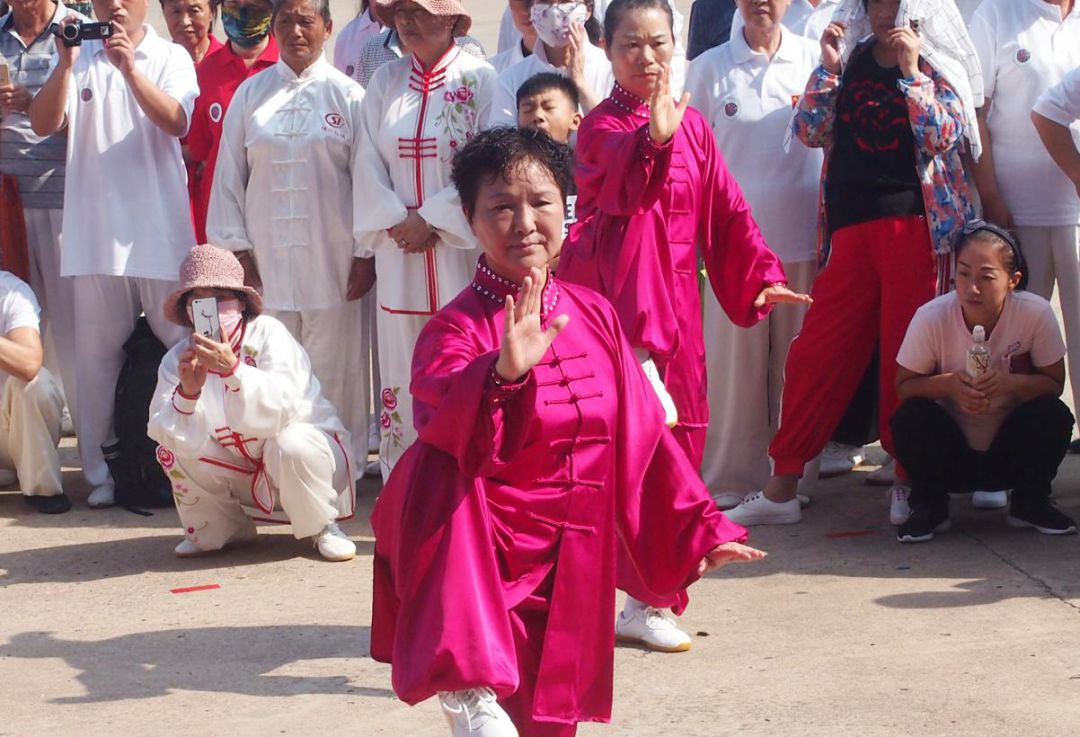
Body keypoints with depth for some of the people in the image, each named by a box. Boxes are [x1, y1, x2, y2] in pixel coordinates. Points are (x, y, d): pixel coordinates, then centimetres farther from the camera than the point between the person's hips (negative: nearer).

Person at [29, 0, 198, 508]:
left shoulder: (170, 58, 5)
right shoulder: (78, 58, 10)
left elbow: (176, 121, -12)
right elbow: (43, 124, -2)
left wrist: (129, 68, -22)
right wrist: (65, 63, -14)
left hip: (160, 232, -1)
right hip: (94, 233, 2)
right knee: (96, 353, 5)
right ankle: (102, 471, 12)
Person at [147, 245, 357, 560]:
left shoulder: (268, 333, -20)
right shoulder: (178, 359, -10)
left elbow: (283, 405, -35)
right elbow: (164, 431, -20)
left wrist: (233, 369, -48)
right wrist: (186, 393, -39)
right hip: (242, 474, 4)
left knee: (291, 445, -36)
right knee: (173, 450, -17)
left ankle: (323, 527, -7)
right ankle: (221, 530, 8)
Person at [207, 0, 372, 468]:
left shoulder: (348, 96, 3)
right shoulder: (251, 94, 9)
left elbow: (366, 177, 2)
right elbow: (229, 176, 10)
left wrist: (367, 254, -2)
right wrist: (236, 249, 4)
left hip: (331, 263, -2)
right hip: (265, 261, 2)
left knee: (332, 372, 0)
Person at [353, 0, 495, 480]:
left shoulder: (480, 80, -3)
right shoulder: (385, 81, 9)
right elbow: (369, 164, 6)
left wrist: (431, 220, -12)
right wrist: (398, 221, -7)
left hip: (460, 250, -4)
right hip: (399, 252, 4)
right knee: (401, 366, 6)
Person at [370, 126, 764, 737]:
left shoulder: (593, 314, 4)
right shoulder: (459, 327, -13)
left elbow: (642, 434, 10)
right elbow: (441, 419, -34)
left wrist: (699, 530, 10)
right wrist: (504, 371, -52)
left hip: (565, 565, 5)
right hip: (476, 553, -5)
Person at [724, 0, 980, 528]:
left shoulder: (940, 65, 5)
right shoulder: (851, 60, 12)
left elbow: (946, 135, -8)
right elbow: (808, 132, 6)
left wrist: (911, 70, -14)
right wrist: (828, 68, -4)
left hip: (915, 222, -3)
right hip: (851, 226, 3)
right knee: (815, 351, 0)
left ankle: (909, 480, 13)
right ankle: (781, 488, 5)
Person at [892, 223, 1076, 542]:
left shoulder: (1036, 313, -20)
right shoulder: (931, 318, -21)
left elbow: (1054, 383, -10)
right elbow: (904, 386, -12)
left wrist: (1010, 382, -31)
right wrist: (947, 383, -33)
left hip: (1011, 454, 1)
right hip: (950, 455, -1)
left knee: (1053, 415, -26)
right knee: (910, 417, -29)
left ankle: (1030, 504, 1)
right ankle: (929, 507, -2)